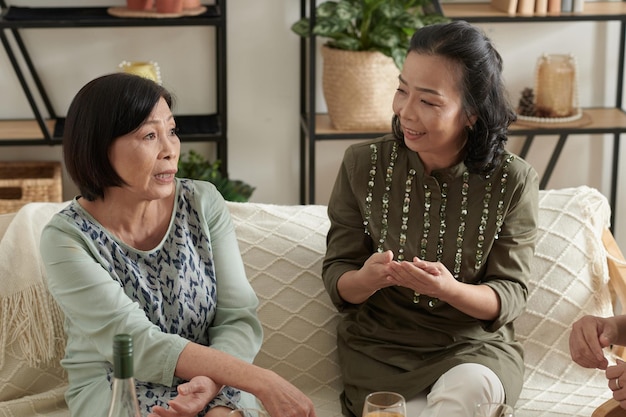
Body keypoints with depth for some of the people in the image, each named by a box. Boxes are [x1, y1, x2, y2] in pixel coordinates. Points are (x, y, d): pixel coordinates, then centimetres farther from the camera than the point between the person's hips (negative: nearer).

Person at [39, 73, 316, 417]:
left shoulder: (203, 203, -3)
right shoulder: (66, 238, -13)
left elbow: (239, 318, -5)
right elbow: (139, 343, -21)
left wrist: (210, 382, -28)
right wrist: (262, 381, -31)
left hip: (215, 381, 2)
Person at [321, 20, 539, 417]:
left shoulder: (513, 182, -8)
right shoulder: (363, 164, -5)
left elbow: (511, 297, -6)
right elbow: (336, 277, 0)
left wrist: (450, 289, -28)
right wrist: (366, 279, -25)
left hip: (475, 345, 0)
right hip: (380, 346, 0)